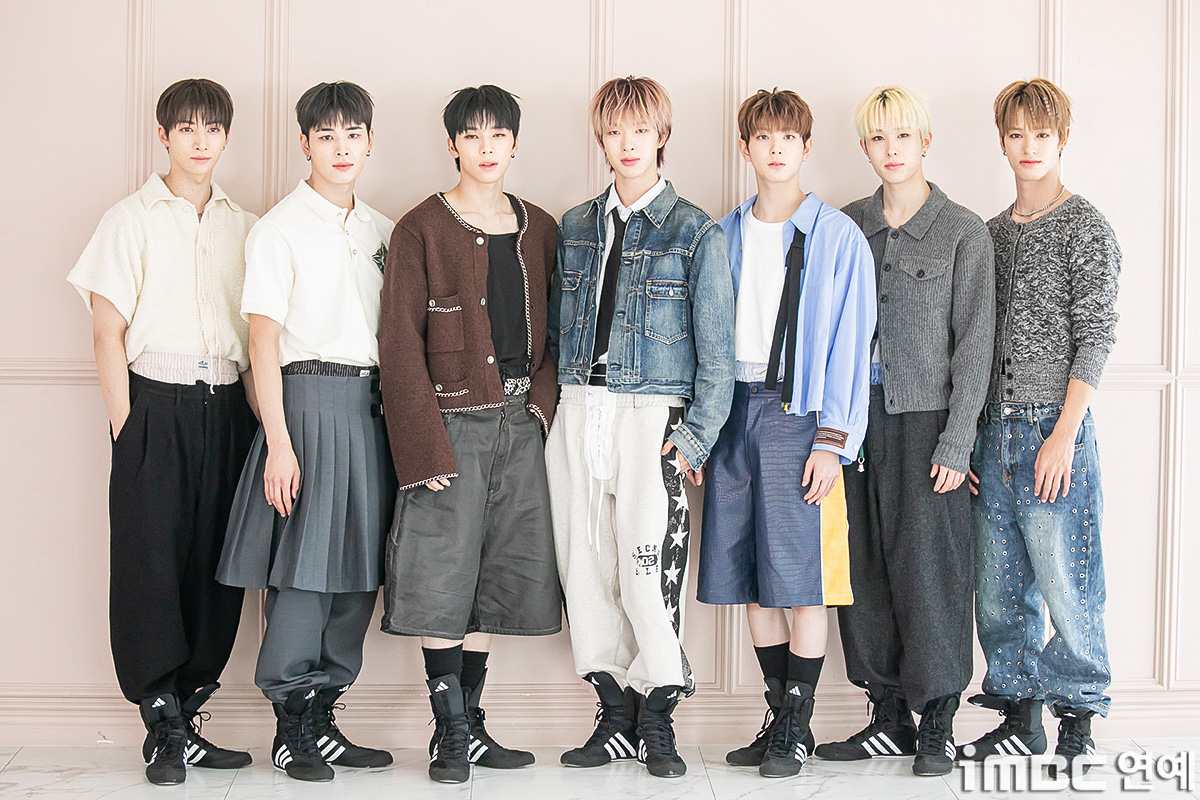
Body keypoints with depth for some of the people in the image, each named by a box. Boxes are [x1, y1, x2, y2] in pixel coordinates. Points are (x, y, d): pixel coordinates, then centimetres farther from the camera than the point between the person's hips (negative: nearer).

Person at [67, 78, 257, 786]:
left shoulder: (245, 227, 14)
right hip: (155, 407, -3)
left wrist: (259, 422, 6)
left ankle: (183, 720, 13)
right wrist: (126, 428, -7)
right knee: (151, 561, -5)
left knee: (214, 564, 3)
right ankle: (165, 729, 3)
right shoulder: (132, 220, 3)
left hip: (226, 408, 4)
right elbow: (109, 333, 0)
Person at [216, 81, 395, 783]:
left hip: (372, 406, 6)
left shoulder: (382, 231, 15)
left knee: (358, 566, 6)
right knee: (304, 564, -6)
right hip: (309, 395, -6)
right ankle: (291, 727, 5)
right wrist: (279, 442, -14)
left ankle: (325, 719, 16)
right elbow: (264, 340, -7)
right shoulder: (281, 228, -2)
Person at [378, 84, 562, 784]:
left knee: (498, 576, 7)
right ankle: (452, 733, 6)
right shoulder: (421, 231, -2)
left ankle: (471, 724, 18)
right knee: (444, 577, -4)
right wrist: (424, 448, -14)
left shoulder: (539, 230, 12)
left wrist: (542, 404, -3)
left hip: (521, 423, 5)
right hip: (452, 423, -4)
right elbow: (401, 346, -7)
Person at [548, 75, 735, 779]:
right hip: (579, 414, 5)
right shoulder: (576, 227, 13)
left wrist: (693, 439, -9)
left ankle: (657, 723, 8)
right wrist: (558, 402, 10)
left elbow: (716, 352, -2)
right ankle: (616, 717, 17)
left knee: (650, 575, -8)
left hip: (652, 417, -4)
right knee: (587, 571, 5)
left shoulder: (696, 233, 0)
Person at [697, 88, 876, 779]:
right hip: (735, 411, 5)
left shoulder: (838, 236, -1)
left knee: (803, 578, -4)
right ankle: (780, 716, 19)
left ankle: (796, 727, 7)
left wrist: (832, 439, -11)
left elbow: (849, 343, -4)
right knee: (749, 578, 7)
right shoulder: (724, 235, 13)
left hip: (799, 413, -5)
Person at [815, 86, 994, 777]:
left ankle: (938, 724, 10)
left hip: (927, 421, -4)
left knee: (929, 568, -2)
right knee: (866, 570, 6)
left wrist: (956, 443, -10)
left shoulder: (964, 232, -1)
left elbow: (974, 343, -4)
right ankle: (891, 719, 17)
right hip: (858, 420, 4)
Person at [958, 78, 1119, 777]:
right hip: (993, 430, 6)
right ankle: (1020, 717, 19)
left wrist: (1065, 432, -14)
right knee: (1000, 587, 8)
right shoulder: (991, 234, 14)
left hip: (1055, 427, -5)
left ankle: (1078, 722, 11)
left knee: (1066, 585, -3)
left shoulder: (1086, 229, -3)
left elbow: (1096, 337, -8)